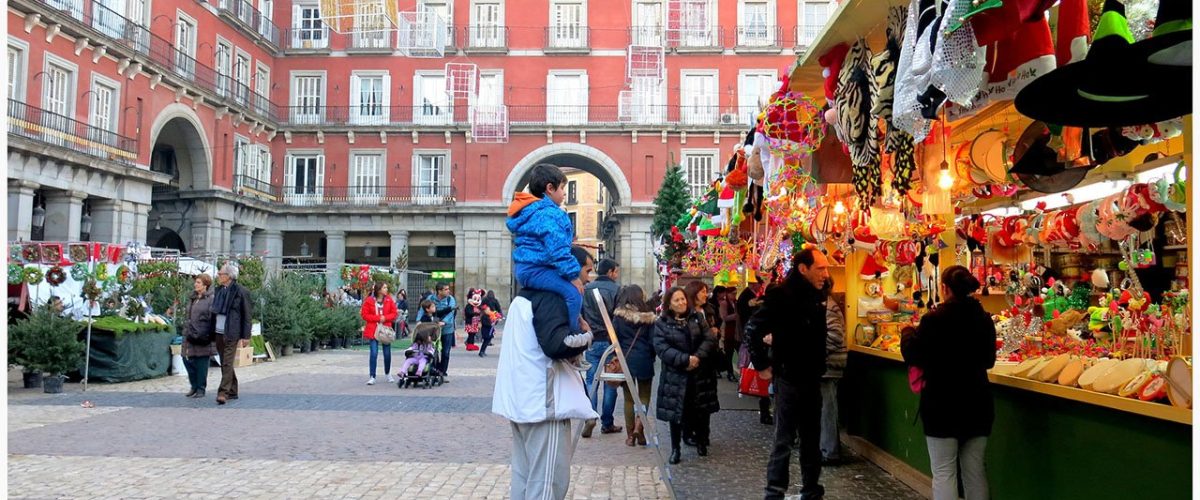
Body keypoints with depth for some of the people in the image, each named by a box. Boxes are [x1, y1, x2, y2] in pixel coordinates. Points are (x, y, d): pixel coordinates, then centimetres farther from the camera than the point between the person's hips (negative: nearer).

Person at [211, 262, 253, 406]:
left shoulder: (241, 291, -8)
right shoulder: (219, 291, 12)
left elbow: (247, 315, -7)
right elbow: (215, 311, 18)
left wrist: (246, 336, -10)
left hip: (231, 334, -7)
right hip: (219, 333, 7)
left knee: (227, 363, -11)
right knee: (225, 363, 12)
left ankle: (223, 392, -13)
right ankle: (232, 391, 22)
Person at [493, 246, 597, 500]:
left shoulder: (528, 293, 18)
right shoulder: (553, 296, -13)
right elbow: (556, 344, -26)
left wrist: (574, 335, 11)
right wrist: (585, 334, -9)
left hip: (522, 397, 10)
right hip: (542, 400, -10)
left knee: (524, 476, 15)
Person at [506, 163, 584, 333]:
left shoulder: (529, 211, 20)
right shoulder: (548, 213, -15)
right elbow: (557, 248, -23)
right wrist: (573, 275, -19)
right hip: (535, 270, -11)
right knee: (573, 292, -22)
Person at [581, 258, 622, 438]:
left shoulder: (586, 289, 3)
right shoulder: (616, 290, -8)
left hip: (591, 341, 3)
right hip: (610, 341, -2)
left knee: (591, 380, 7)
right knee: (610, 381, 7)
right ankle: (607, 423, 12)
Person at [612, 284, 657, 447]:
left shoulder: (619, 316, -3)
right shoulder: (648, 316, -3)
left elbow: (614, 338, -3)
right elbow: (653, 340, -2)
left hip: (625, 360, 0)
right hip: (644, 360, 0)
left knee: (629, 398, 8)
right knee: (644, 397, 11)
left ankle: (630, 435, 11)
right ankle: (639, 427, -8)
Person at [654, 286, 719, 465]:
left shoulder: (697, 318, 7)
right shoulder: (662, 324, -2)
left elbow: (710, 339, -1)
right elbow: (662, 348, -13)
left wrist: (698, 357, -17)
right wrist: (685, 359, -22)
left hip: (700, 373, 2)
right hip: (675, 375, -2)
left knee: (701, 410, 9)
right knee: (676, 412, 2)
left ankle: (701, 442, 32)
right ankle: (675, 449, 16)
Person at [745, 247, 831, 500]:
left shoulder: (818, 296, 7)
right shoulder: (782, 295, -16)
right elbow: (753, 329, -19)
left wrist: (820, 367, 12)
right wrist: (763, 366, -15)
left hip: (812, 377, 7)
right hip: (789, 377, -7)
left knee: (811, 438, 15)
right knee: (784, 439, -1)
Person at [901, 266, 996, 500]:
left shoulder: (934, 319, -15)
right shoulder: (984, 318, 2)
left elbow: (911, 355, -7)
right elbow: (989, 360, 15)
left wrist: (908, 334, 11)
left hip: (942, 405, -5)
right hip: (977, 403, 5)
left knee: (944, 472, 0)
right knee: (975, 470, 13)